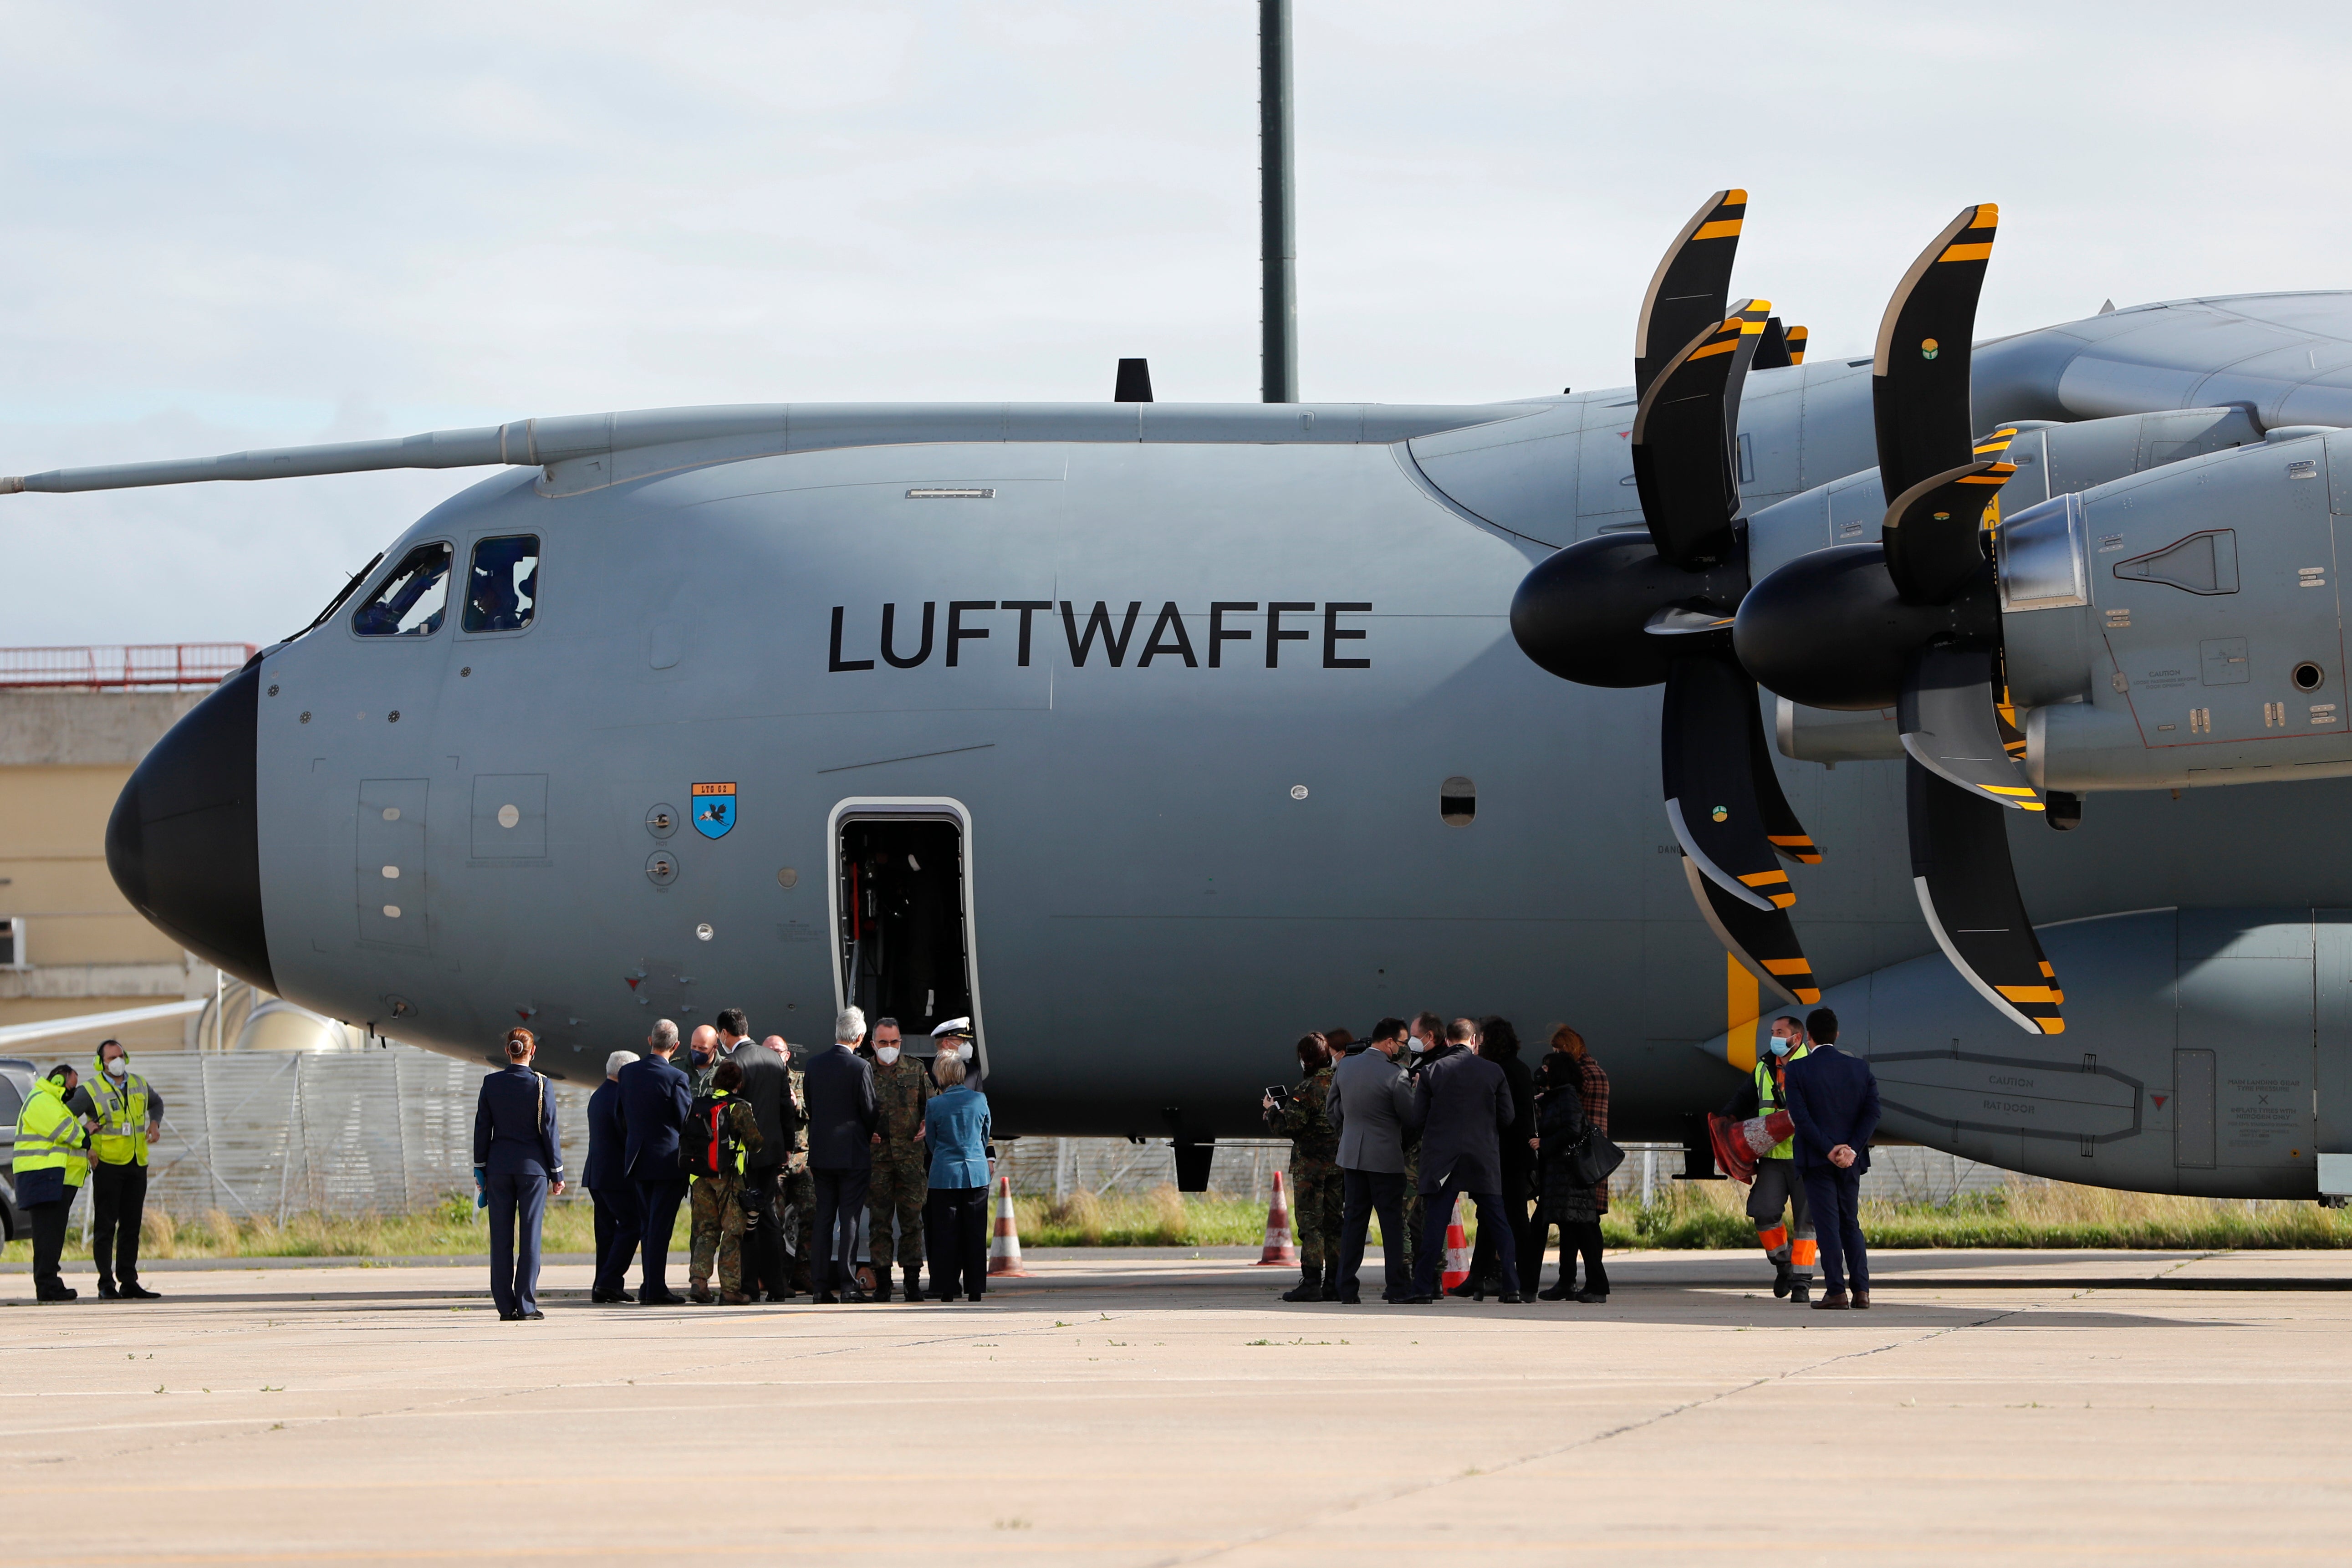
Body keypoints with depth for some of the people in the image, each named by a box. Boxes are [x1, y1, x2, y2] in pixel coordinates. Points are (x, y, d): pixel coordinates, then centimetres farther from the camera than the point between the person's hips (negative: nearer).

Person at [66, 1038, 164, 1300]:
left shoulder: (139, 1085, 10)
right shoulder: (91, 1090, -7)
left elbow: (156, 1102, 31)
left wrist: (155, 1123, 10)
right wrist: (85, 1147, -13)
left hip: (137, 1165, 5)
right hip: (107, 1165, -5)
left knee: (131, 1225, 7)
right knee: (106, 1226, -6)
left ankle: (128, 1282, 11)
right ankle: (106, 1285, -6)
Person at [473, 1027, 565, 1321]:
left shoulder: (492, 1084, 0)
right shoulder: (540, 1085, -7)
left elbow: (482, 1128, 3)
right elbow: (549, 1131, -4)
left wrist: (481, 1169, 11)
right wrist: (557, 1173, 2)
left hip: (499, 1166, 2)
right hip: (533, 1165, -2)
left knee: (501, 1238, 5)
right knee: (530, 1235, 1)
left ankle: (506, 1306, 5)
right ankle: (526, 1305, -2)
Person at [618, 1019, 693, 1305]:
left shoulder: (628, 1073, 3)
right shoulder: (675, 1078, -15)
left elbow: (622, 1119, 12)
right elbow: (688, 1121, -10)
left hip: (638, 1161, 5)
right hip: (668, 1160, -5)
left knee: (648, 1225, 15)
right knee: (660, 1226, -4)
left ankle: (648, 1286, 17)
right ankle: (656, 1289, -4)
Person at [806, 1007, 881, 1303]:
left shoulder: (814, 1064, 4)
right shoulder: (860, 1068, -13)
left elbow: (811, 1108, 10)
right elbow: (870, 1112, -8)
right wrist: (869, 1138, 12)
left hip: (821, 1153, 5)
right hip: (853, 1153, -5)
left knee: (824, 1219, 8)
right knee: (850, 1219, -2)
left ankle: (823, 1286, 6)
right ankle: (848, 1284, -4)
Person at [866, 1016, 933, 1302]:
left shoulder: (916, 1070, 8)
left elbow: (931, 1105, 15)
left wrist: (927, 1126, -4)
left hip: (911, 1157, 0)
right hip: (877, 1157, 0)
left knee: (912, 1219, 0)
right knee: (879, 1220, 0)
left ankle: (913, 1280, 4)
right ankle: (882, 1281, 4)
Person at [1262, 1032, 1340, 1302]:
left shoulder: (1307, 1090, -15)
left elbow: (1287, 1127, -16)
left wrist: (1271, 1110, 5)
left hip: (1310, 1165, -7)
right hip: (1339, 1163, 7)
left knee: (1310, 1223, -4)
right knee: (1334, 1223, 10)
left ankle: (1311, 1282, -9)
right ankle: (1334, 1283, 10)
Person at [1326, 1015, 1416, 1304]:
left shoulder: (1345, 1067, 2)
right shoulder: (1394, 1075, -16)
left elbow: (1331, 1111, 11)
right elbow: (1410, 1116, -9)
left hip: (1351, 1154, 5)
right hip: (1386, 1157, -5)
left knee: (1353, 1220, 8)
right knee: (1392, 1221, 3)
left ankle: (1348, 1289, 4)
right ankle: (1397, 1287, 4)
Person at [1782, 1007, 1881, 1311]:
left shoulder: (1798, 1071, -6)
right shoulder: (1859, 1068, 4)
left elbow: (1801, 1117, -14)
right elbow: (1872, 1112, -4)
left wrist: (1828, 1150, -14)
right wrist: (1852, 1149, -9)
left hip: (1817, 1160, -4)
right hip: (1852, 1158, 4)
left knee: (1828, 1224, -2)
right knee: (1851, 1223, 13)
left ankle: (1836, 1291, -6)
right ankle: (1861, 1289, 6)